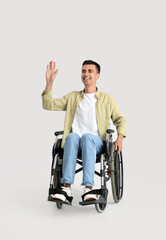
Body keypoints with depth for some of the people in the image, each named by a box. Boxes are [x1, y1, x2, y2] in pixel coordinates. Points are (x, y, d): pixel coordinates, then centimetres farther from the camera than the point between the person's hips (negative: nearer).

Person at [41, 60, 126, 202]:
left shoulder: (108, 99, 17)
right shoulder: (72, 97, 20)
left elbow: (120, 119, 15)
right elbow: (49, 105, 11)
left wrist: (120, 137, -5)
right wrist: (49, 82, 0)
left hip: (97, 142, -1)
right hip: (74, 142, 1)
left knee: (87, 137, -37)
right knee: (72, 136, -36)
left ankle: (88, 188, -45)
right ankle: (67, 188, -43)